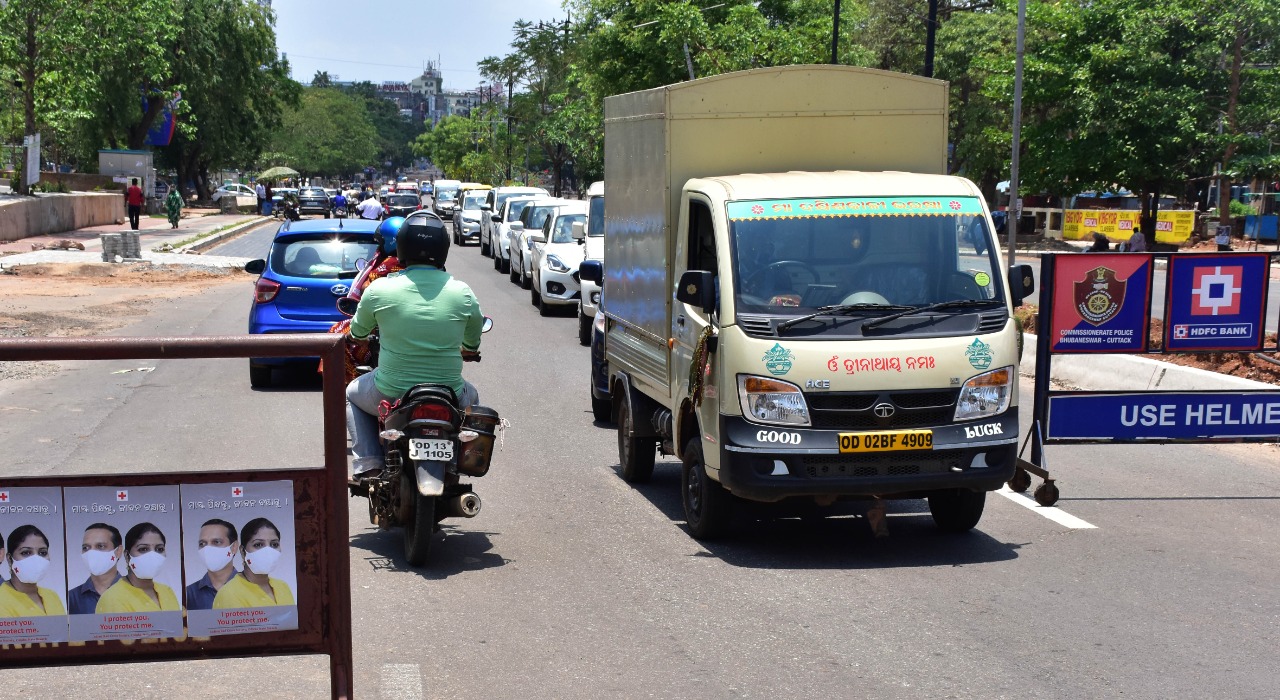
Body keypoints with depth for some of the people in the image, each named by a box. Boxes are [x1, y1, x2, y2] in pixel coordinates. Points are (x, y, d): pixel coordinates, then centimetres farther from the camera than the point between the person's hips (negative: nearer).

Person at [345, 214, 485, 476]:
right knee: (471, 396, 36)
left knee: (352, 394, 31)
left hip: (390, 395, -1)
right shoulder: (463, 293, -6)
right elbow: (473, 345, 10)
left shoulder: (380, 289, -9)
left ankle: (368, 465, 16)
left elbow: (357, 332, 9)